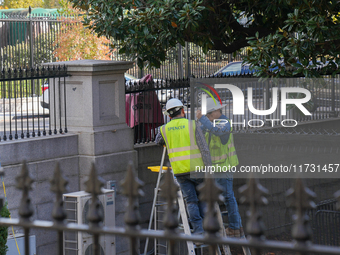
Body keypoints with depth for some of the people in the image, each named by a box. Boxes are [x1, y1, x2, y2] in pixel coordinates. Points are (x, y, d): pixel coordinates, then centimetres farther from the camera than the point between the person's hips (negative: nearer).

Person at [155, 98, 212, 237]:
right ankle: (206, 228, 17)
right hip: (196, 168, -2)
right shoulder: (192, 125, -4)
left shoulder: (164, 129, 3)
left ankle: (198, 232, -2)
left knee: (191, 201, 6)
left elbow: (158, 141, 25)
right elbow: (204, 149, -8)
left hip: (180, 172, 2)